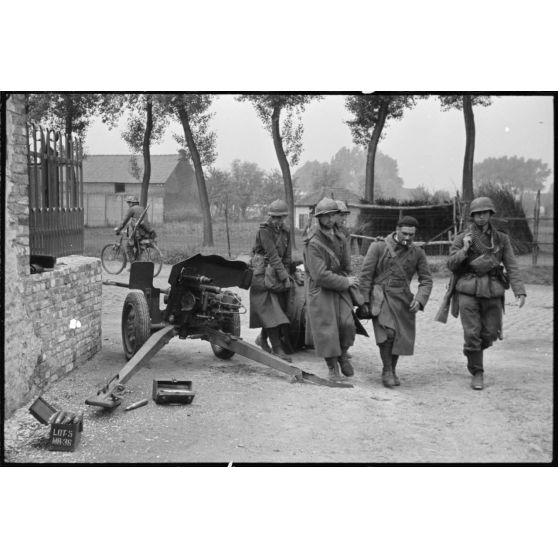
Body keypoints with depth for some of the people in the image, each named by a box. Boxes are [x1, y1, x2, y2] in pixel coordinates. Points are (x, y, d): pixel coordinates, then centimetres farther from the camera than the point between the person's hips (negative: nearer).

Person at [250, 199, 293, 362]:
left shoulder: (285, 231, 9)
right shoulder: (264, 230, -13)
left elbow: (287, 257, 10)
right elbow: (272, 255, -19)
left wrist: (286, 273, -1)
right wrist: (284, 276, -21)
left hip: (277, 274, 7)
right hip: (263, 274, -7)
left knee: (278, 309, 8)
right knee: (269, 310, -11)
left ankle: (262, 338, 29)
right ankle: (277, 349, -14)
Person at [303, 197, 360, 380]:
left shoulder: (340, 238, 8)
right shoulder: (313, 243, -16)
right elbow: (320, 275, -20)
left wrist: (348, 280, 3)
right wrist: (345, 282, -13)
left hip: (340, 288, 5)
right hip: (320, 290, -5)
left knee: (347, 323, -8)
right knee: (326, 330, -2)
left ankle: (342, 355, 18)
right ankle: (332, 367, 15)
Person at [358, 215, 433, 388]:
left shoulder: (418, 253, 3)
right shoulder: (378, 246, -6)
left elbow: (426, 280, 5)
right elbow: (365, 275, -5)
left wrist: (419, 300, -12)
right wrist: (364, 302, -7)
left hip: (403, 300, 4)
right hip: (380, 296, -3)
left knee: (400, 337, 3)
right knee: (387, 333, -22)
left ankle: (392, 371, 28)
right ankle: (386, 371, -3)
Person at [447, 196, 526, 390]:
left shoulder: (501, 239, 5)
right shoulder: (462, 238, 1)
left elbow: (511, 267, 1)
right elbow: (451, 265, 0)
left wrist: (520, 292, -9)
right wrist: (465, 249, -16)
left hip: (492, 292, 2)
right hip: (468, 291, -2)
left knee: (491, 334, 7)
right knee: (472, 334, -5)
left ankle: (471, 351, 39)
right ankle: (477, 374, 9)